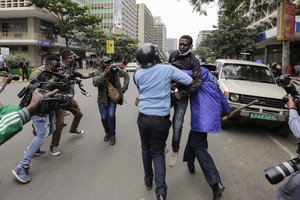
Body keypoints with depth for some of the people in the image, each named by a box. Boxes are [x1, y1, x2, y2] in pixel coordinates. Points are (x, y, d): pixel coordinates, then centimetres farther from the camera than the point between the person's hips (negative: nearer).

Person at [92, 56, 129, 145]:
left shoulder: (115, 70, -6)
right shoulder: (98, 73, -9)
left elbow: (126, 75, 8)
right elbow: (95, 82, -28)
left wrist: (124, 87, -1)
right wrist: (104, 74, -36)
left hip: (113, 98, 0)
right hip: (102, 99, 0)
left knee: (111, 115, -16)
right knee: (104, 118, 0)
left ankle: (112, 134, 6)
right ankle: (107, 132, 29)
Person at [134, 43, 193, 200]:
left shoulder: (138, 74, -2)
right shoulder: (168, 69, -10)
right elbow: (190, 81, -10)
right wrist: (173, 86, 10)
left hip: (143, 118, 2)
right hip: (161, 119, -2)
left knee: (146, 149, 21)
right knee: (158, 152, 11)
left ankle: (148, 180, 37)